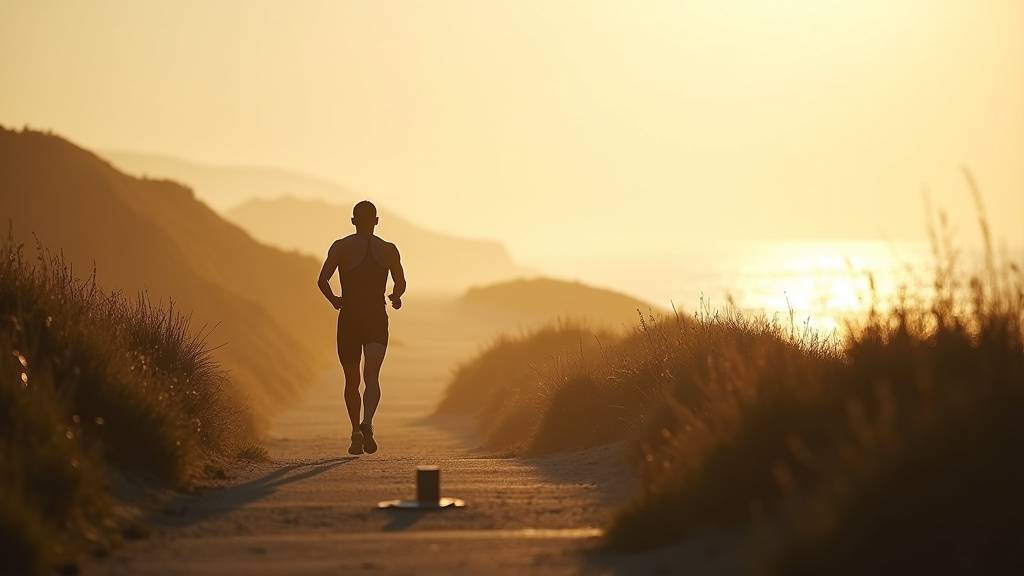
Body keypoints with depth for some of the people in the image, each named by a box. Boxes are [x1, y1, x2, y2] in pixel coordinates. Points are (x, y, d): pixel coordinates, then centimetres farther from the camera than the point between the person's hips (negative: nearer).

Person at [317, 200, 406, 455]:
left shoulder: (341, 247, -1)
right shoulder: (388, 249, 4)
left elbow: (322, 280, -12)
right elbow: (401, 284, 9)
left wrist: (334, 300, 8)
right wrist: (395, 297, 33)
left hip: (349, 319, 0)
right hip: (377, 320, 0)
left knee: (351, 381, 15)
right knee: (371, 377, -13)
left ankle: (356, 432, 18)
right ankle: (367, 423, -37)